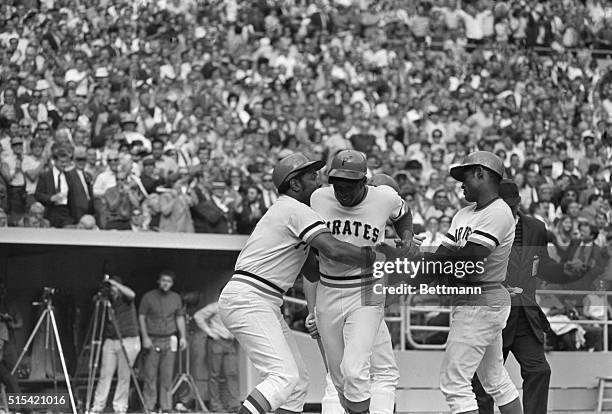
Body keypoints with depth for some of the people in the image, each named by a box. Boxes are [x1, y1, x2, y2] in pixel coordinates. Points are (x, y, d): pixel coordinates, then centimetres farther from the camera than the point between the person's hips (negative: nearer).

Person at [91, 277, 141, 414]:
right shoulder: (106, 299, 6)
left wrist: (114, 283, -25)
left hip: (128, 341, -3)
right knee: (105, 374, 0)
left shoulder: (125, 299, -5)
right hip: (110, 341, 3)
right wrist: (99, 299, -16)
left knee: (124, 376, -3)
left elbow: (131, 294, -25)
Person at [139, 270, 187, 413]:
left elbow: (180, 318, 16)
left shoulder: (176, 298, 11)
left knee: (167, 376, 0)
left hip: (169, 341, 3)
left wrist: (182, 336, 6)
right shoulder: (148, 297, 1)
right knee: (150, 376, -6)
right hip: (152, 341, -3)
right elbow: (141, 317, 1)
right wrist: (145, 337, -7)